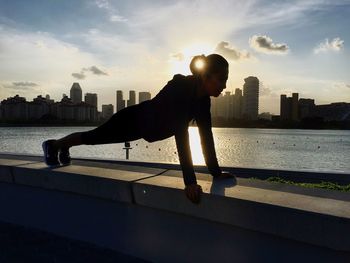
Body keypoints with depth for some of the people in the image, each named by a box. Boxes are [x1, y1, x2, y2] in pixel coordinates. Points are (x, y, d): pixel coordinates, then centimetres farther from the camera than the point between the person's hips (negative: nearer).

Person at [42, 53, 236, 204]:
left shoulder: (203, 97, -15)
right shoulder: (180, 88, -39)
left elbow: (206, 135, -13)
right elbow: (181, 135, -47)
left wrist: (216, 172, -15)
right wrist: (190, 182, -50)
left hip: (147, 127, 7)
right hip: (133, 120, -7)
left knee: (98, 138, 27)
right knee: (95, 136, 16)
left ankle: (64, 147, 56)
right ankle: (53, 145, 46)